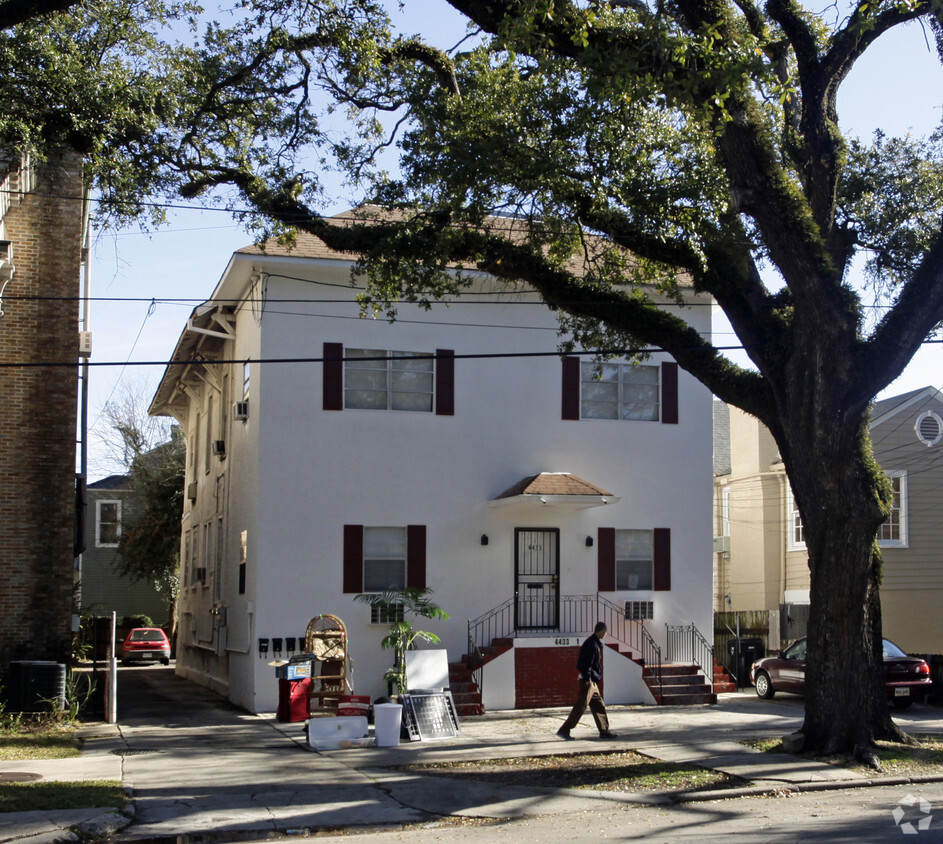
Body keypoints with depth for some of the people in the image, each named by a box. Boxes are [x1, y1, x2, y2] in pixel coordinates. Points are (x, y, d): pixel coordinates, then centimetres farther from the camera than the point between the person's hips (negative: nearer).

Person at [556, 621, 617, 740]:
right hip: (588, 681, -11)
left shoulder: (595, 643, 16)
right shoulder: (592, 644, -16)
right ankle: (564, 730, -8)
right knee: (580, 707, -9)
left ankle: (604, 731, 20)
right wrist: (587, 679, -25)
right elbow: (587, 664, -23)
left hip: (592, 682, 11)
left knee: (599, 706, 14)